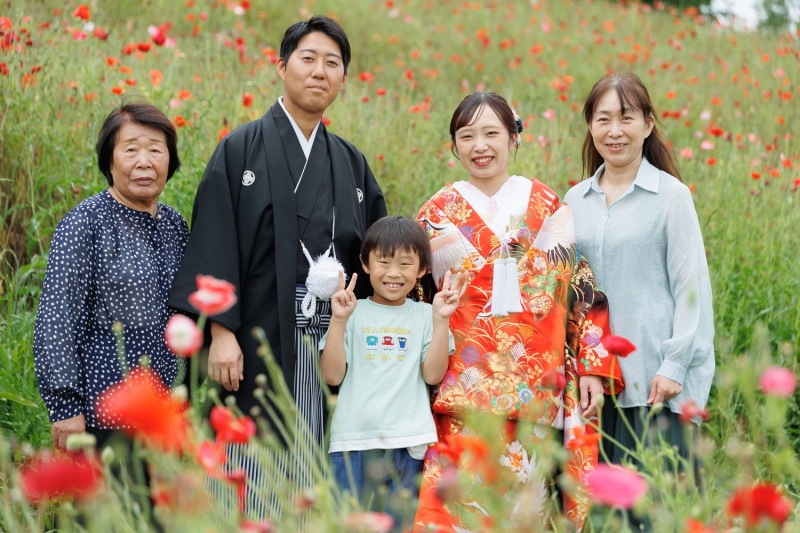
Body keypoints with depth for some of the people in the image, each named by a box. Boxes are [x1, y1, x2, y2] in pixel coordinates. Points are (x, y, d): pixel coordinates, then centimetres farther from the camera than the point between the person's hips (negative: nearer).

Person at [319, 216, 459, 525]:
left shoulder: (424, 315, 8)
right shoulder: (353, 312, 5)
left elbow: (433, 374, -3)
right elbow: (332, 375, -3)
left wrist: (441, 319, -9)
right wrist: (339, 320, -11)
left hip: (407, 444, 1)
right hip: (353, 441, -1)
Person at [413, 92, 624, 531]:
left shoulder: (549, 209, 7)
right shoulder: (437, 215, 7)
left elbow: (584, 292, 6)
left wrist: (593, 368, 0)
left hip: (538, 390, 0)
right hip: (464, 391, 0)